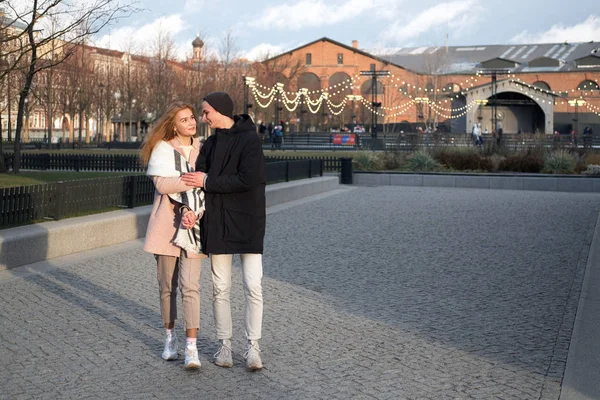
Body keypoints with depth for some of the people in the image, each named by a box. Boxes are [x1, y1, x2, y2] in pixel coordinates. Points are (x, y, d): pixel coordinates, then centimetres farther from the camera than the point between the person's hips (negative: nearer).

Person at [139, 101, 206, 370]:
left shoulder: (202, 150, 9)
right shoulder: (163, 149, 1)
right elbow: (162, 183, -14)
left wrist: (197, 212, -10)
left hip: (193, 226, 1)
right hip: (167, 226, -1)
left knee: (190, 286, -9)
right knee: (167, 286, 9)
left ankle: (191, 348, -9)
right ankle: (170, 338, 26)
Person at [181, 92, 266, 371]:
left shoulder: (250, 140, -9)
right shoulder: (210, 144, 11)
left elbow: (247, 179, -20)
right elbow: (198, 178, 4)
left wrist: (208, 182, -14)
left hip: (248, 222, -5)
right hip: (217, 222, 5)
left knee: (253, 286, -5)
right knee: (221, 287, 8)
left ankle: (252, 346, 6)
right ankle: (224, 344, 19)